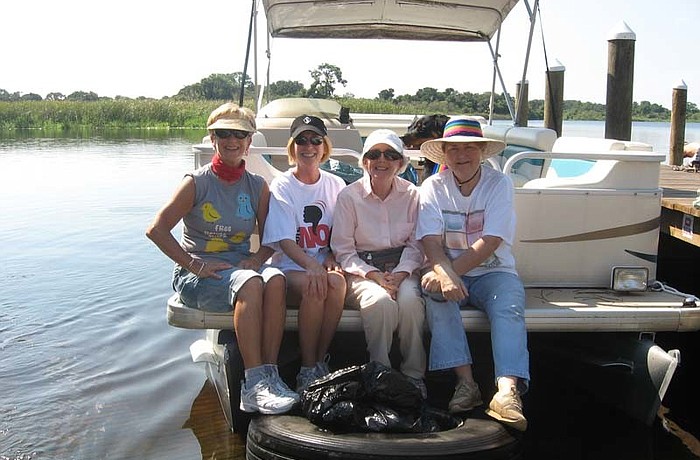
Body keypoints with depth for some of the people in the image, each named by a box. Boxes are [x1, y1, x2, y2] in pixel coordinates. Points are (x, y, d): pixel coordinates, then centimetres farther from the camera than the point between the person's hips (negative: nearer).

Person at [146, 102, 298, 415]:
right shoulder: (197, 183, -2)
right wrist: (195, 265, -14)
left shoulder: (258, 186, 9)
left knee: (275, 278, -31)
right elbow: (157, 230, -8)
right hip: (197, 273, -3)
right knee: (250, 283, -35)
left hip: (240, 266, 4)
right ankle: (254, 385, -37)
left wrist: (256, 259, -8)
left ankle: (270, 374, -31)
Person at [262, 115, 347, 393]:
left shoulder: (335, 185, 11)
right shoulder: (281, 187, 1)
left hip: (324, 264, 3)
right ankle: (308, 370, -18)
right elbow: (285, 240, -10)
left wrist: (331, 259, -7)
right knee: (314, 287, -34)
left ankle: (321, 362, -17)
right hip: (290, 267, -2)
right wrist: (312, 266, -28)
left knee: (336, 281, -32)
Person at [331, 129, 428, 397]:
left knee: (410, 300, -31)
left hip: (402, 268, 2)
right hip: (361, 271, -1)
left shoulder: (411, 195, 6)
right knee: (380, 301, -34)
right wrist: (374, 275, -17)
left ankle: (414, 375, -13)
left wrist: (399, 274, -14)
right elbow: (343, 250, -3)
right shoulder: (349, 196, 0)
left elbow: (416, 245, 5)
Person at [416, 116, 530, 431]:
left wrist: (453, 270, -26)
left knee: (510, 305, -30)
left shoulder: (499, 184, -2)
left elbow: (489, 243, -13)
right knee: (435, 291, -31)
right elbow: (431, 242, -11)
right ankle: (465, 382, -32)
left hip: (492, 272, 0)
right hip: (448, 272, 1)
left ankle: (507, 390, -45)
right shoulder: (433, 187, 3)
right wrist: (445, 274, -31)